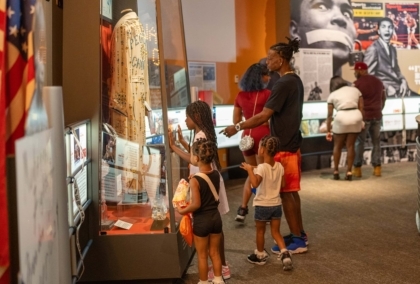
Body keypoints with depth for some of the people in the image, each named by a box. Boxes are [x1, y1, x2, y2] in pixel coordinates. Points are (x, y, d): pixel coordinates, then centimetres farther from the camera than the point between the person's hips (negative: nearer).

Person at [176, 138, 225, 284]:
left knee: (202, 255, 11)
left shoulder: (195, 180, -22)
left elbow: (196, 204, -23)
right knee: (214, 253, 19)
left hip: (201, 220, -5)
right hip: (215, 217, 6)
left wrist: (182, 211, -8)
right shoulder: (216, 174, -3)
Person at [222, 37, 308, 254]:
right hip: (291, 143, 10)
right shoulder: (295, 81, 11)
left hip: (282, 147, -10)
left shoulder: (283, 84, -20)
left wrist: (237, 127, -14)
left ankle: (297, 239, 6)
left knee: (285, 193, -1)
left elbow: (263, 116, -23)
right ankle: (299, 234, 25)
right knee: (291, 191, 16)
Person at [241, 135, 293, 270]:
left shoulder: (261, 168, -20)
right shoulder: (279, 166, -1)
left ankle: (260, 255, 30)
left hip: (262, 205, -5)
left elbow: (255, 183, -34)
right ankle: (285, 253, -2)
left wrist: (250, 169, -26)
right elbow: (282, 185, 8)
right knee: (276, 232, 15)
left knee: (260, 231, 15)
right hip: (276, 204, 5)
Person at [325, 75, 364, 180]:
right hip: (356, 116, 2)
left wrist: (328, 131, 12)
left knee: (337, 146, 14)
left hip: (342, 117, -2)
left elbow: (330, 115, 9)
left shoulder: (332, 95, 14)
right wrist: (361, 121, 14)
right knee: (350, 145, 9)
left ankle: (336, 172, 16)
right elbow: (361, 108, 11)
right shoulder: (355, 90, 20)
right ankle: (349, 172, 6)